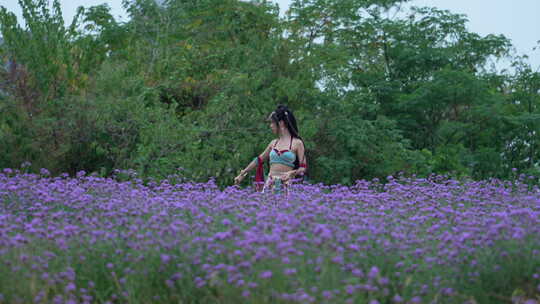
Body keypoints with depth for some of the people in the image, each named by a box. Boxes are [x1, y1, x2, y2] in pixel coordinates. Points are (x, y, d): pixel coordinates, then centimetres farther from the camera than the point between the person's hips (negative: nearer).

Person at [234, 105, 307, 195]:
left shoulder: (297, 143, -1)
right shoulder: (274, 143, 14)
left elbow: (303, 168, -2)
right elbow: (259, 160, 23)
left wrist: (292, 172, -21)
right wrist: (242, 174, 28)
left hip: (285, 185, -4)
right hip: (270, 184, 4)